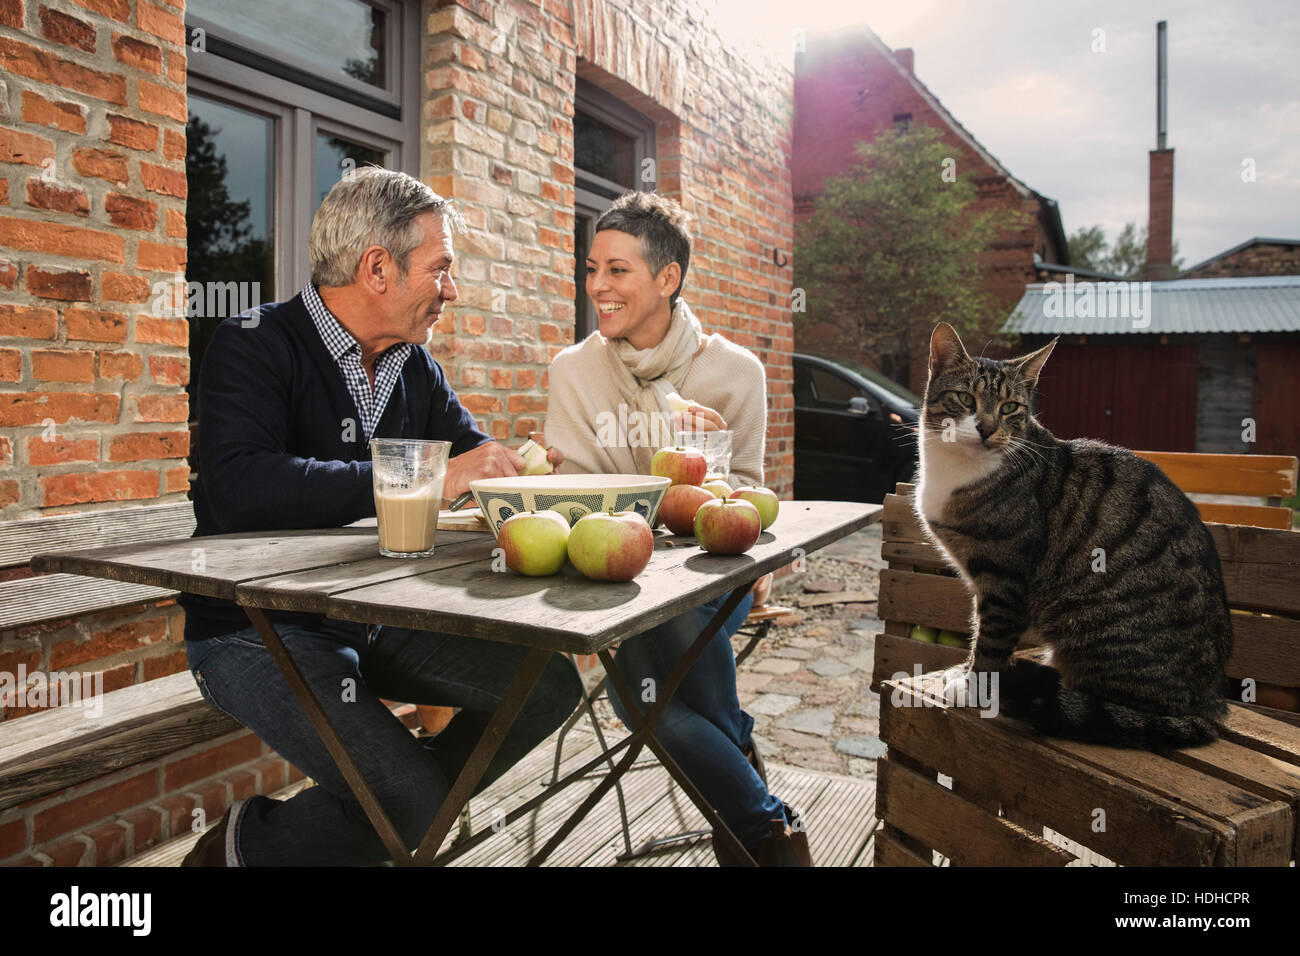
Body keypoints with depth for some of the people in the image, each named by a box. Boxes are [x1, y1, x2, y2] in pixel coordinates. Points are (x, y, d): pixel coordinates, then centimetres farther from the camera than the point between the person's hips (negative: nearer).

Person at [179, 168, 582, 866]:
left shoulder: (415, 365, 8)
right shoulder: (258, 344, -12)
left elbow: (479, 462, 12)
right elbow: (240, 487, -30)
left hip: (379, 613, 7)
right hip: (259, 627, -7)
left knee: (548, 687, -6)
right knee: (414, 799, -23)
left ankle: (402, 821, 13)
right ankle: (246, 845, 7)